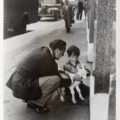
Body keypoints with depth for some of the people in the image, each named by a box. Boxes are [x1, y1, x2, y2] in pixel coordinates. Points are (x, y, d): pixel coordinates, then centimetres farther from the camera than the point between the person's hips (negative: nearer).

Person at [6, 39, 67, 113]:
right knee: (56, 80, -20)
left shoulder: (43, 50, 7)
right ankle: (37, 103, -3)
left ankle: (29, 98, 17)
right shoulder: (47, 59, -19)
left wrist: (58, 71, 20)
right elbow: (56, 79, -6)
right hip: (22, 88, -10)